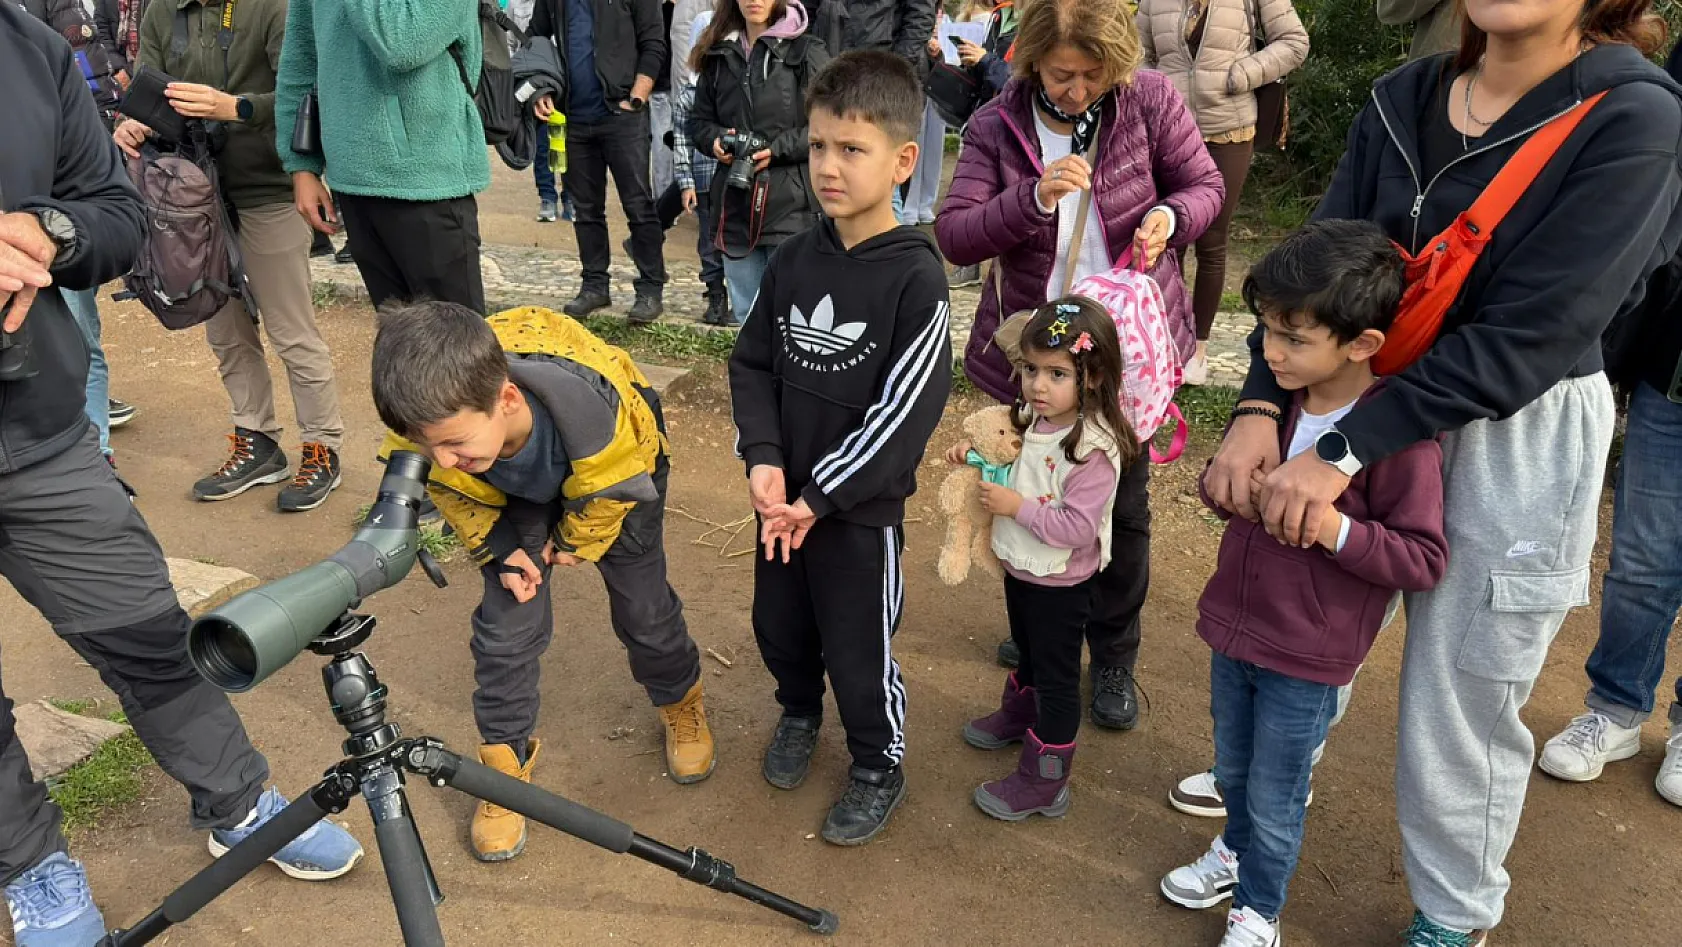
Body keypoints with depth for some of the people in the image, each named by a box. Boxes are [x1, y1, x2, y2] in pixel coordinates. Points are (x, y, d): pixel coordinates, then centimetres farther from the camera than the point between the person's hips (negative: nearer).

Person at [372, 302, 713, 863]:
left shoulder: (593, 407, -47)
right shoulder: (431, 423, -37)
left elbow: (610, 488, -21)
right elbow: (453, 491, -10)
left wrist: (576, 541, -6)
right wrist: (500, 551, -14)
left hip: (613, 473, -2)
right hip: (517, 491, 2)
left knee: (644, 610, 6)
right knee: (507, 623, -4)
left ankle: (682, 704, 37)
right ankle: (505, 760, 19)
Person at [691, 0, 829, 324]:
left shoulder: (807, 52, -3)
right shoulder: (718, 54, 12)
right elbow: (699, 120, 18)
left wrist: (777, 149, -15)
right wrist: (716, 139, -4)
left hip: (790, 203, -5)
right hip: (735, 200, 5)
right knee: (746, 316, 13)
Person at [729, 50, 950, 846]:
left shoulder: (915, 277, -18)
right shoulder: (793, 259, -1)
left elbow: (907, 412, -19)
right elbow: (752, 362, 5)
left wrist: (819, 497, -17)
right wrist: (763, 459, -10)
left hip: (860, 507, -5)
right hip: (781, 497, 5)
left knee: (859, 654, 8)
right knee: (778, 626, 22)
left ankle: (880, 767, 34)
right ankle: (799, 712, 52)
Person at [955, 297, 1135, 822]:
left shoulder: (1094, 449, -29)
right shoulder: (1032, 418, -4)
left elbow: (1076, 528, -31)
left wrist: (1017, 506, -27)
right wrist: (975, 453, -2)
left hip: (1061, 584, -8)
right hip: (1021, 567, 8)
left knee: (1056, 678, 8)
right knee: (1028, 653, 31)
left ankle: (1043, 782, 21)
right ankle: (1018, 714, 55)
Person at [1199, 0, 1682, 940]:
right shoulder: (1405, 100, -2)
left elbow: (1525, 335, -23)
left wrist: (1344, 450, -26)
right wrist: (1261, 407, -22)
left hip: (1520, 442, -4)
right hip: (1378, 406, 4)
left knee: (1464, 703, 9)